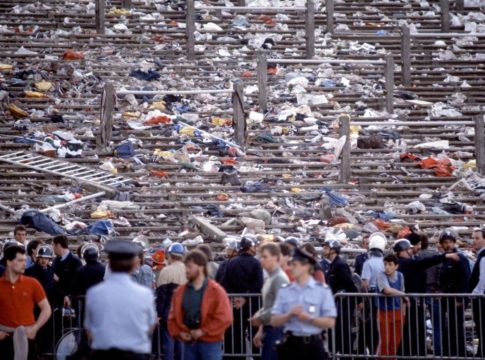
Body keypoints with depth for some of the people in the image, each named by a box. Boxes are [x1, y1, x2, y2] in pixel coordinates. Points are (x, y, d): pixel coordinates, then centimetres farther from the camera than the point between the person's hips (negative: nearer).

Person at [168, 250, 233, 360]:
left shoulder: (216, 290, -8)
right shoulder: (180, 291, 8)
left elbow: (225, 318, -15)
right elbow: (173, 317, 14)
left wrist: (204, 331, -16)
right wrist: (179, 332, -3)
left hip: (210, 343, -5)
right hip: (189, 343, 5)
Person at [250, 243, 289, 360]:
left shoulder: (280, 278, -15)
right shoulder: (269, 278, 15)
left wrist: (260, 318, -13)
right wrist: (261, 330, 19)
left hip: (276, 330, -10)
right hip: (269, 329, 10)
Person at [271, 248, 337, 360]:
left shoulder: (322, 290, -2)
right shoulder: (284, 291, 6)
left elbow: (330, 322, -6)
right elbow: (274, 321, 3)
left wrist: (309, 318, -17)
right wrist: (289, 315, -14)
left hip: (313, 346, -2)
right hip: (291, 345, 2)